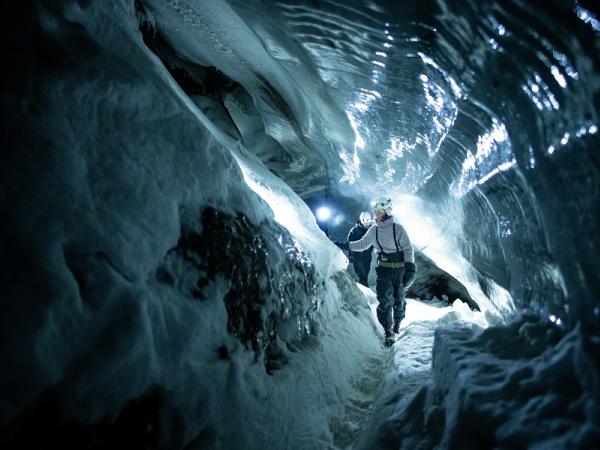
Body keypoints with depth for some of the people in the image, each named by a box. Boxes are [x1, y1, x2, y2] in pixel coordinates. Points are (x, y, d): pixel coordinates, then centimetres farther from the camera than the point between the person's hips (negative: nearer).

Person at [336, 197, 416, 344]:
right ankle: (388, 331, 0)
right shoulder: (373, 231, 2)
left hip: (400, 269, -2)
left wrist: (410, 268, -16)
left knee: (399, 299, 10)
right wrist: (344, 245, 7)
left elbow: (408, 249, -9)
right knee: (385, 300, -9)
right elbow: (362, 244, 14)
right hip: (383, 270, 2)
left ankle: (397, 323, 35)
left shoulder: (398, 229, -9)